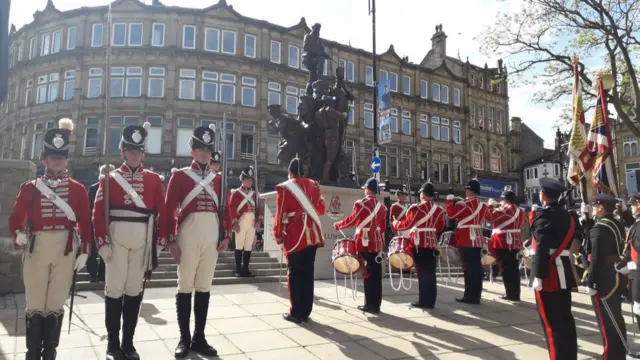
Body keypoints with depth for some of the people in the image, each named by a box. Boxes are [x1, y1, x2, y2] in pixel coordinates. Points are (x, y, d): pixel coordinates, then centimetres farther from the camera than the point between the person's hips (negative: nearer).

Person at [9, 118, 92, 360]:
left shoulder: (77, 189, 4)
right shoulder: (30, 187, 5)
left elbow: (85, 222, 3)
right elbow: (16, 217, 6)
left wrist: (84, 251, -1)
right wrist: (18, 235, -12)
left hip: (65, 250, 0)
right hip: (36, 249, 0)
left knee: (56, 304, 7)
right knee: (35, 304, 5)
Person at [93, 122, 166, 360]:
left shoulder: (154, 179, 8)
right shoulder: (110, 178, 4)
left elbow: (162, 212, 5)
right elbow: (99, 213, -2)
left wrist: (161, 240, 0)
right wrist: (102, 243, -9)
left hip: (143, 239, 2)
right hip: (117, 238, -1)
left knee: (134, 289, 9)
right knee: (114, 289, 3)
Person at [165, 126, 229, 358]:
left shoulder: (217, 179, 13)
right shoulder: (180, 175, 2)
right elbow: (169, 209, -3)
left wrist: (226, 235, 4)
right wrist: (171, 240, -9)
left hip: (212, 238, 4)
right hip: (188, 237, -3)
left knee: (204, 288, 9)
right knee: (185, 287, 5)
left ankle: (199, 339, 19)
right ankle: (184, 339, 16)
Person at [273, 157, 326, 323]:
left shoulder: (284, 188, -5)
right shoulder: (313, 185, 9)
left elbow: (280, 214, -7)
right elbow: (321, 210, 16)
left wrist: (278, 235, 2)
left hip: (295, 237, -4)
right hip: (312, 236, 4)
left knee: (295, 274, 3)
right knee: (308, 273, 10)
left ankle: (296, 313, 7)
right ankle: (305, 312, 16)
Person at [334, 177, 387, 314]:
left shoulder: (361, 204, -10)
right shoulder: (381, 207, 9)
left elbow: (351, 221, -5)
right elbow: (383, 227, 14)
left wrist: (337, 225, 10)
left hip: (365, 244, -5)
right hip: (377, 244, 6)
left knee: (367, 274, 0)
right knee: (376, 274, 8)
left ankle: (370, 305, 6)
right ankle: (376, 304, 14)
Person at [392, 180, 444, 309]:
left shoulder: (417, 208, -13)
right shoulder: (439, 210, 7)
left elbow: (407, 225, -10)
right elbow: (440, 228, 14)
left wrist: (395, 224, 7)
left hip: (420, 244, -5)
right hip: (432, 243, 5)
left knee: (423, 273, 0)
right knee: (430, 273, 9)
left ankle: (423, 301, 5)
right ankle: (430, 301, 13)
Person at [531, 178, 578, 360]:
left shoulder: (544, 214, -13)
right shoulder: (566, 215, 12)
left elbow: (542, 248, -20)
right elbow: (567, 241, 13)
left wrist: (538, 276, -21)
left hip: (550, 274, -8)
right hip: (564, 272, 8)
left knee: (551, 321, -1)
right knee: (565, 318, 14)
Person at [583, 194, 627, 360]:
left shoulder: (599, 228, -18)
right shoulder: (618, 225, 9)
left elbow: (596, 258, -21)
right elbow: (620, 251, 15)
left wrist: (590, 283, -17)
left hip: (604, 280, -9)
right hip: (617, 277, 9)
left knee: (606, 322, -1)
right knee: (616, 319, 17)